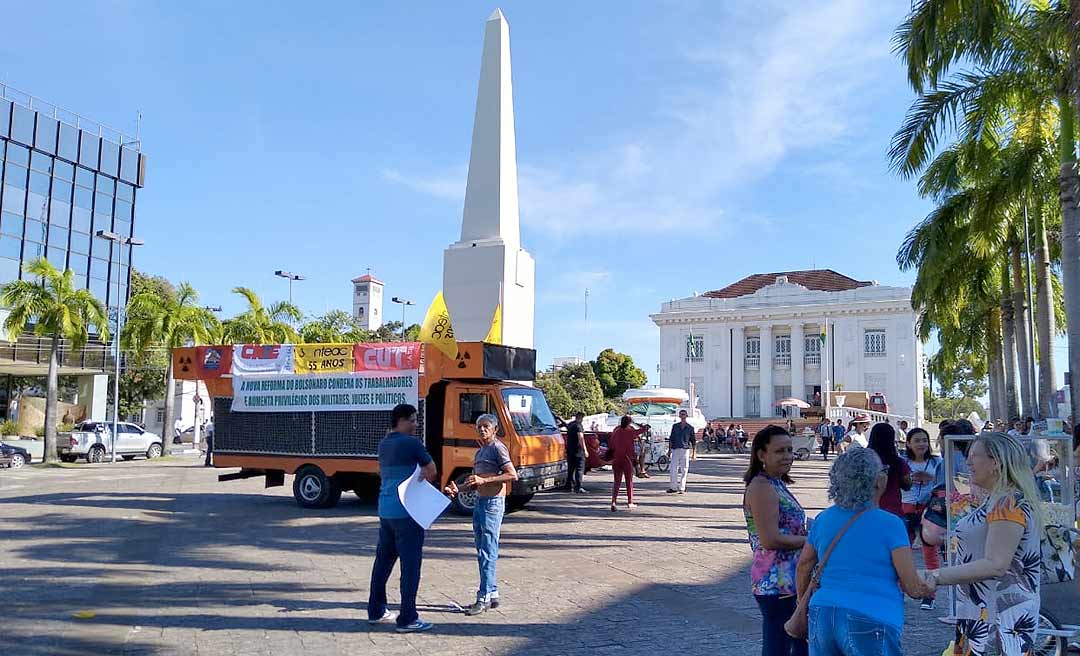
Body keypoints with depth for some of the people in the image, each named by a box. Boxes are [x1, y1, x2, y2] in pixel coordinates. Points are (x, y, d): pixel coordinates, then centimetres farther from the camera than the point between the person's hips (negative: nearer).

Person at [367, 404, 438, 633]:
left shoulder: (383, 444, 13)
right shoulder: (411, 442, -11)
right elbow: (432, 471, -7)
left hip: (385, 509, 8)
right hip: (407, 511, -8)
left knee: (383, 560, 16)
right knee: (410, 563, -4)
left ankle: (376, 611, 25)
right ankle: (407, 619, -3)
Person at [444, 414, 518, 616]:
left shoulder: (498, 448, -8)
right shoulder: (479, 451, 19)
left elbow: (512, 475, -18)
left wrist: (484, 480, -20)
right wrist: (458, 489, 6)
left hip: (493, 503, -10)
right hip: (479, 502, 10)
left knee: (488, 552, -8)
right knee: (482, 552, 11)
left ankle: (484, 598, -6)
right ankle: (492, 595, 18)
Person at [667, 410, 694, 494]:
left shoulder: (690, 428, 7)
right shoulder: (675, 426, 11)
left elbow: (692, 441, 9)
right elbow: (671, 439, 12)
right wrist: (669, 450, 8)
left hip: (685, 450, -1)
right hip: (675, 449, 1)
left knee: (684, 470, -1)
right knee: (673, 468, -3)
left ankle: (682, 488, 4)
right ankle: (674, 487, 6)